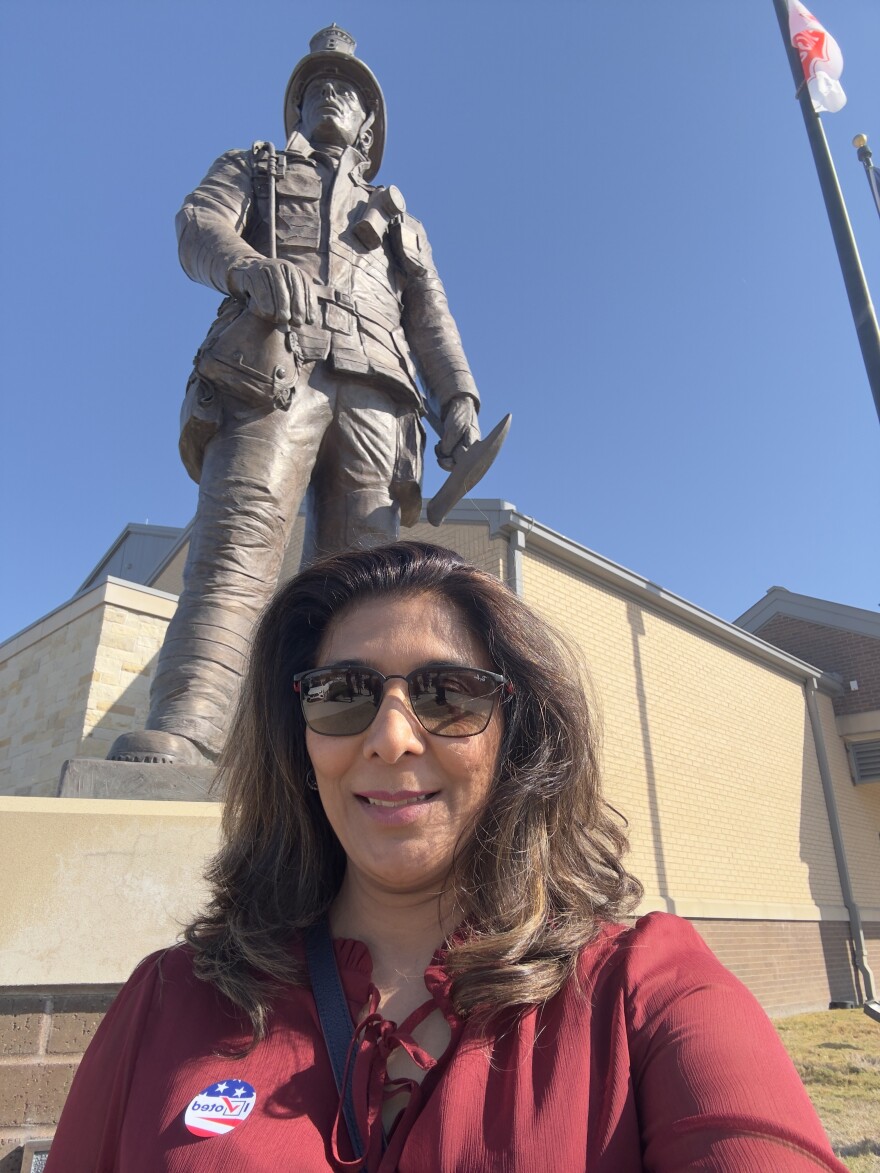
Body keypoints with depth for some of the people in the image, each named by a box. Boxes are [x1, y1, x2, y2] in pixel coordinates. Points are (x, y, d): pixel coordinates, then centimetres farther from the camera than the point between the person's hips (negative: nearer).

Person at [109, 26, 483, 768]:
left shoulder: (400, 222, 39)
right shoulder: (252, 171, 34)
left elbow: (432, 319, 22)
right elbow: (199, 225, 12)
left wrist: (459, 398, 1)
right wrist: (250, 265, -14)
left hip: (375, 395, 3)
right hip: (271, 370, -2)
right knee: (236, 550, -26)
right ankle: (181, 735, -36)